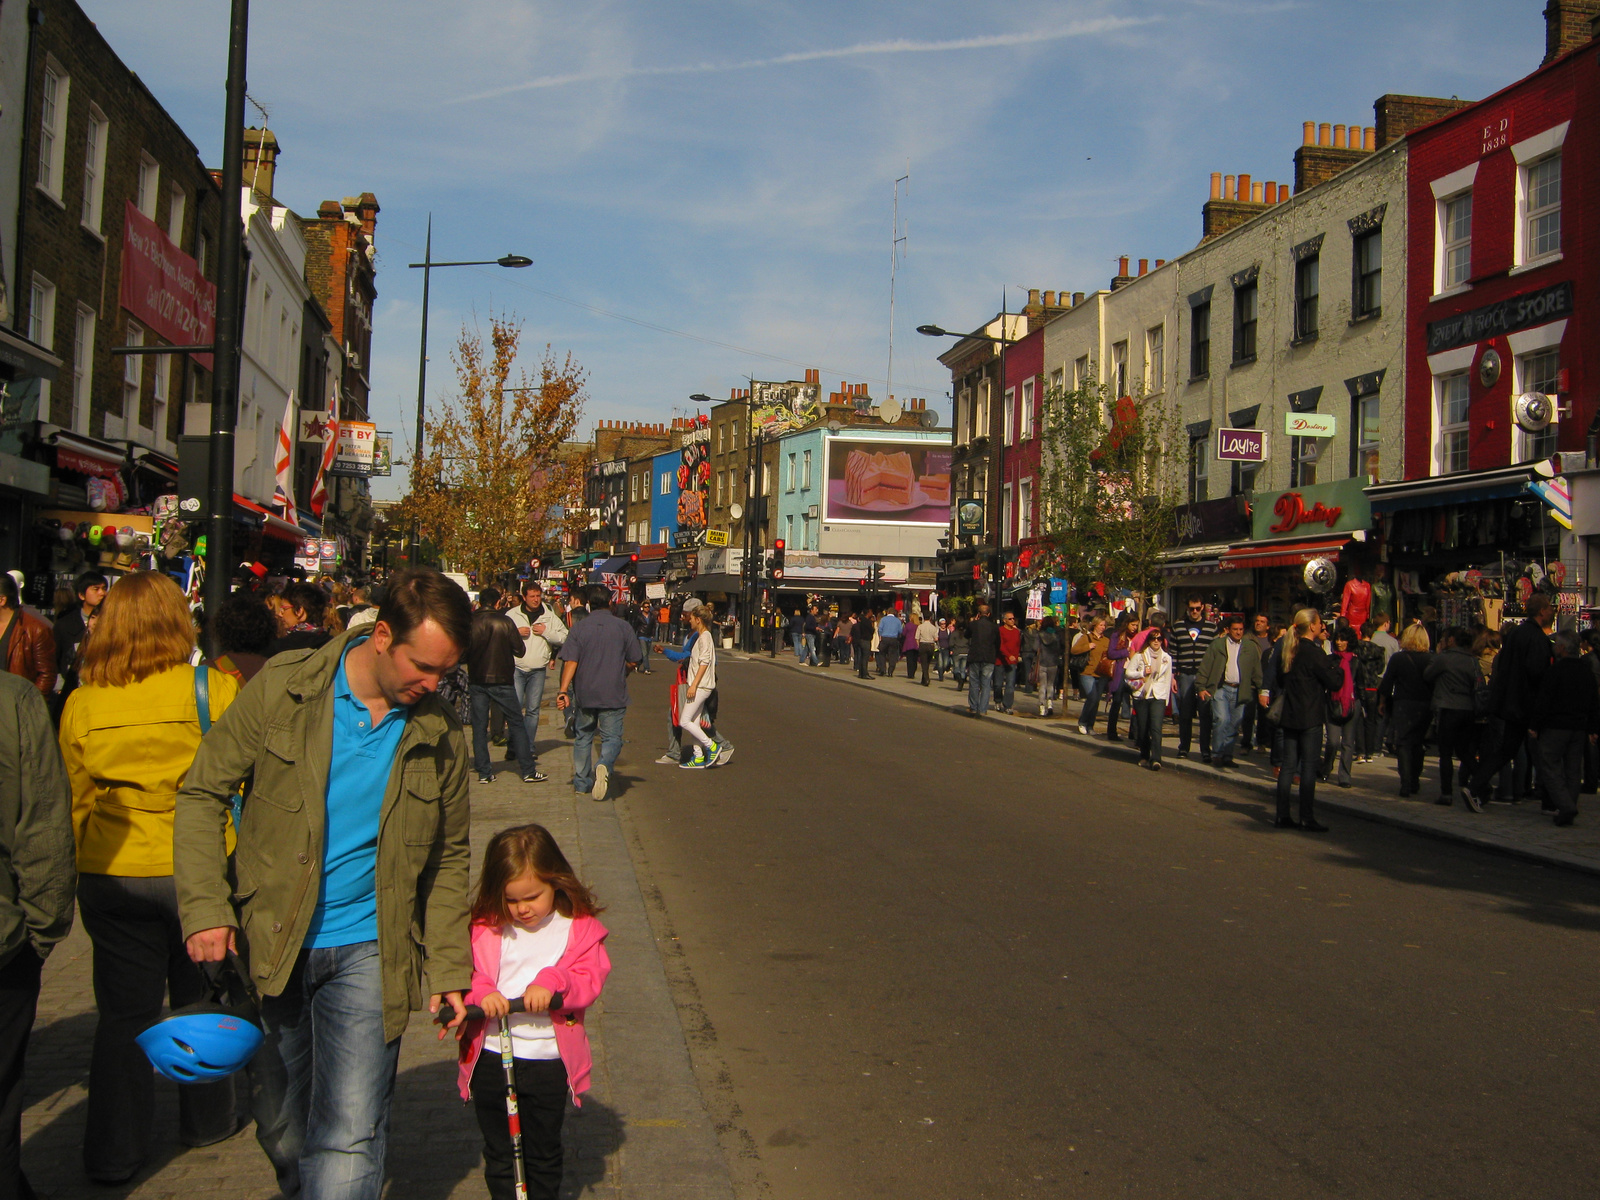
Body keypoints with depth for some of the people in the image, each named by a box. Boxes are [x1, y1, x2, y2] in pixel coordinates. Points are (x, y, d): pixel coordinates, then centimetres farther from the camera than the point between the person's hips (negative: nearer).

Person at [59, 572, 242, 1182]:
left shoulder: (81, 703, -3)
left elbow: (74, 800, 7)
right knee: (200, 1003, 16)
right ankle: (205, 1122, 31)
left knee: (124, 1012, 11)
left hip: (110, 875, 2)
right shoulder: (214, 689, -11)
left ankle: (113, 1153, 17)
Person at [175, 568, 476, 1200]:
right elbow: (203, 793, -3)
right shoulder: (283, 689, -9)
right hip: (266, 945, 1)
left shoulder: (440, 734, -3)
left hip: (366, 951, 0)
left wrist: (448, 967, 2)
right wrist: (205, 907, -14)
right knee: (281, 1130, 18)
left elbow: (449, 858, 8)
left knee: (348, 1142, -11)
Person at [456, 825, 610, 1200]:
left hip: (549, 1063, -1)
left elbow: (591, 980, -8)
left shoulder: (579, 928, -3)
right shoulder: (485, 929, 0)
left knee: (544, 1156, 13)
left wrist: (553, 982, -26)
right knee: (499, 1154, 12)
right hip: (491, 1060, 1)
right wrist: (481, 994, -21)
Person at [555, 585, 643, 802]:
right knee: (612, 737, 3)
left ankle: (581, 782, 20)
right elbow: (633, 662, 2)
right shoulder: (623, 627, -2)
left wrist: (563, 690, -13)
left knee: (583, 737, 17)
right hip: (614, 694, -1)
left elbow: (570, 662, -11)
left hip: (584, 694, 1)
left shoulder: (578, 629, -2)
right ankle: (604, 765, -27)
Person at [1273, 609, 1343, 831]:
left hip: (1289, 715, 7)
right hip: (1311, 717, -7)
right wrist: (1336, 669, 7)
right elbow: (1334, 681, -12)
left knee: (1288, 765, 10)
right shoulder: (1314, 652, -14)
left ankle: (1283, 815, 11)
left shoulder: (1286, 651, 8)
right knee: (1309, 767, -2)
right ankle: (1307, 818, 0)